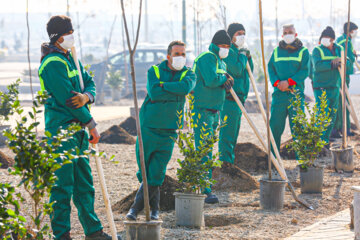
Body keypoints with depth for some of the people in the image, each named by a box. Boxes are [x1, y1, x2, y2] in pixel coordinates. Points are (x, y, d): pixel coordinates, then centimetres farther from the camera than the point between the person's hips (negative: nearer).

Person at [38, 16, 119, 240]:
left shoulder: (71, 58, 14)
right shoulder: (54, 64, -15)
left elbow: (90, 83, 13)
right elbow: (66, 99, -18)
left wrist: (87, 96, -13)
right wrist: (92, 124, -11)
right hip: (61, 129, -10)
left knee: (84, 182, 15)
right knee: (63, 184, -5)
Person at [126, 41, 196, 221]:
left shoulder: (188, 74, 5)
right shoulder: (154, 71, 3)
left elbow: (186, 87, -20)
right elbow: (153, 93, -15)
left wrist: (163, 85, -14)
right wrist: (176, 92, -11)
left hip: (168, 132, 0)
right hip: (147, 127, 0)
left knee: (155, 174, -4)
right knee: (144, 171, 5)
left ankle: (136, 208, 7)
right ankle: (154, 209, 22)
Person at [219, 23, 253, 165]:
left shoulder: (237, 51, 19)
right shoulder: (229, 51, -11)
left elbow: (249, 71, 20)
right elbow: (237, 70, -22)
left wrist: (248, 57, 5)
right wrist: (242, 55, -9)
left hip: (239, 98, 10)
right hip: (230, 98, -10)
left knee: (234, 131, 14)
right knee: (228, 131, -9)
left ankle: (230, 160, 21)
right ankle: (225, 160, -7)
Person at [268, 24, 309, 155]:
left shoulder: (303, 51, 5)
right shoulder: (276, 51, 14)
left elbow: (305, 71, -4)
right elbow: (270, 68, 10)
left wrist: (289, 82, -14)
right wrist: (276, 82, -9)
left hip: (296, 94, -2)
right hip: (279, 94, 2)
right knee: (275, 125, 1)